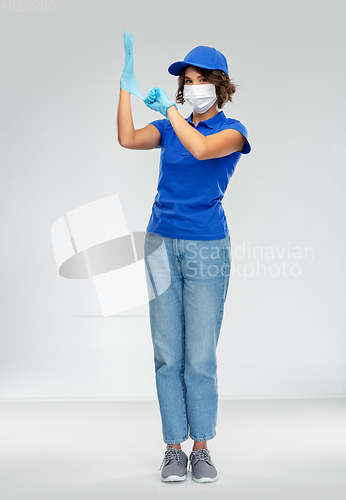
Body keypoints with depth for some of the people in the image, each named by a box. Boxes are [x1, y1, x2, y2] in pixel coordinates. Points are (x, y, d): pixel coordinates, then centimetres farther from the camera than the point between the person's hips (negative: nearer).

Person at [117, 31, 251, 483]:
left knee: (201, 356, -2)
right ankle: (174, 448, 12)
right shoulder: (169, 126, 13)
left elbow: (201, 149, -21)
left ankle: (201, 448, 11)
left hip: (207, 248, -3)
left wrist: (168, 107, -15)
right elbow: (128, 139, -6)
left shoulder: (232, 130, 1)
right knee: (167, 355, 3)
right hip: (161, 243, 3)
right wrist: (128, 84, -12)